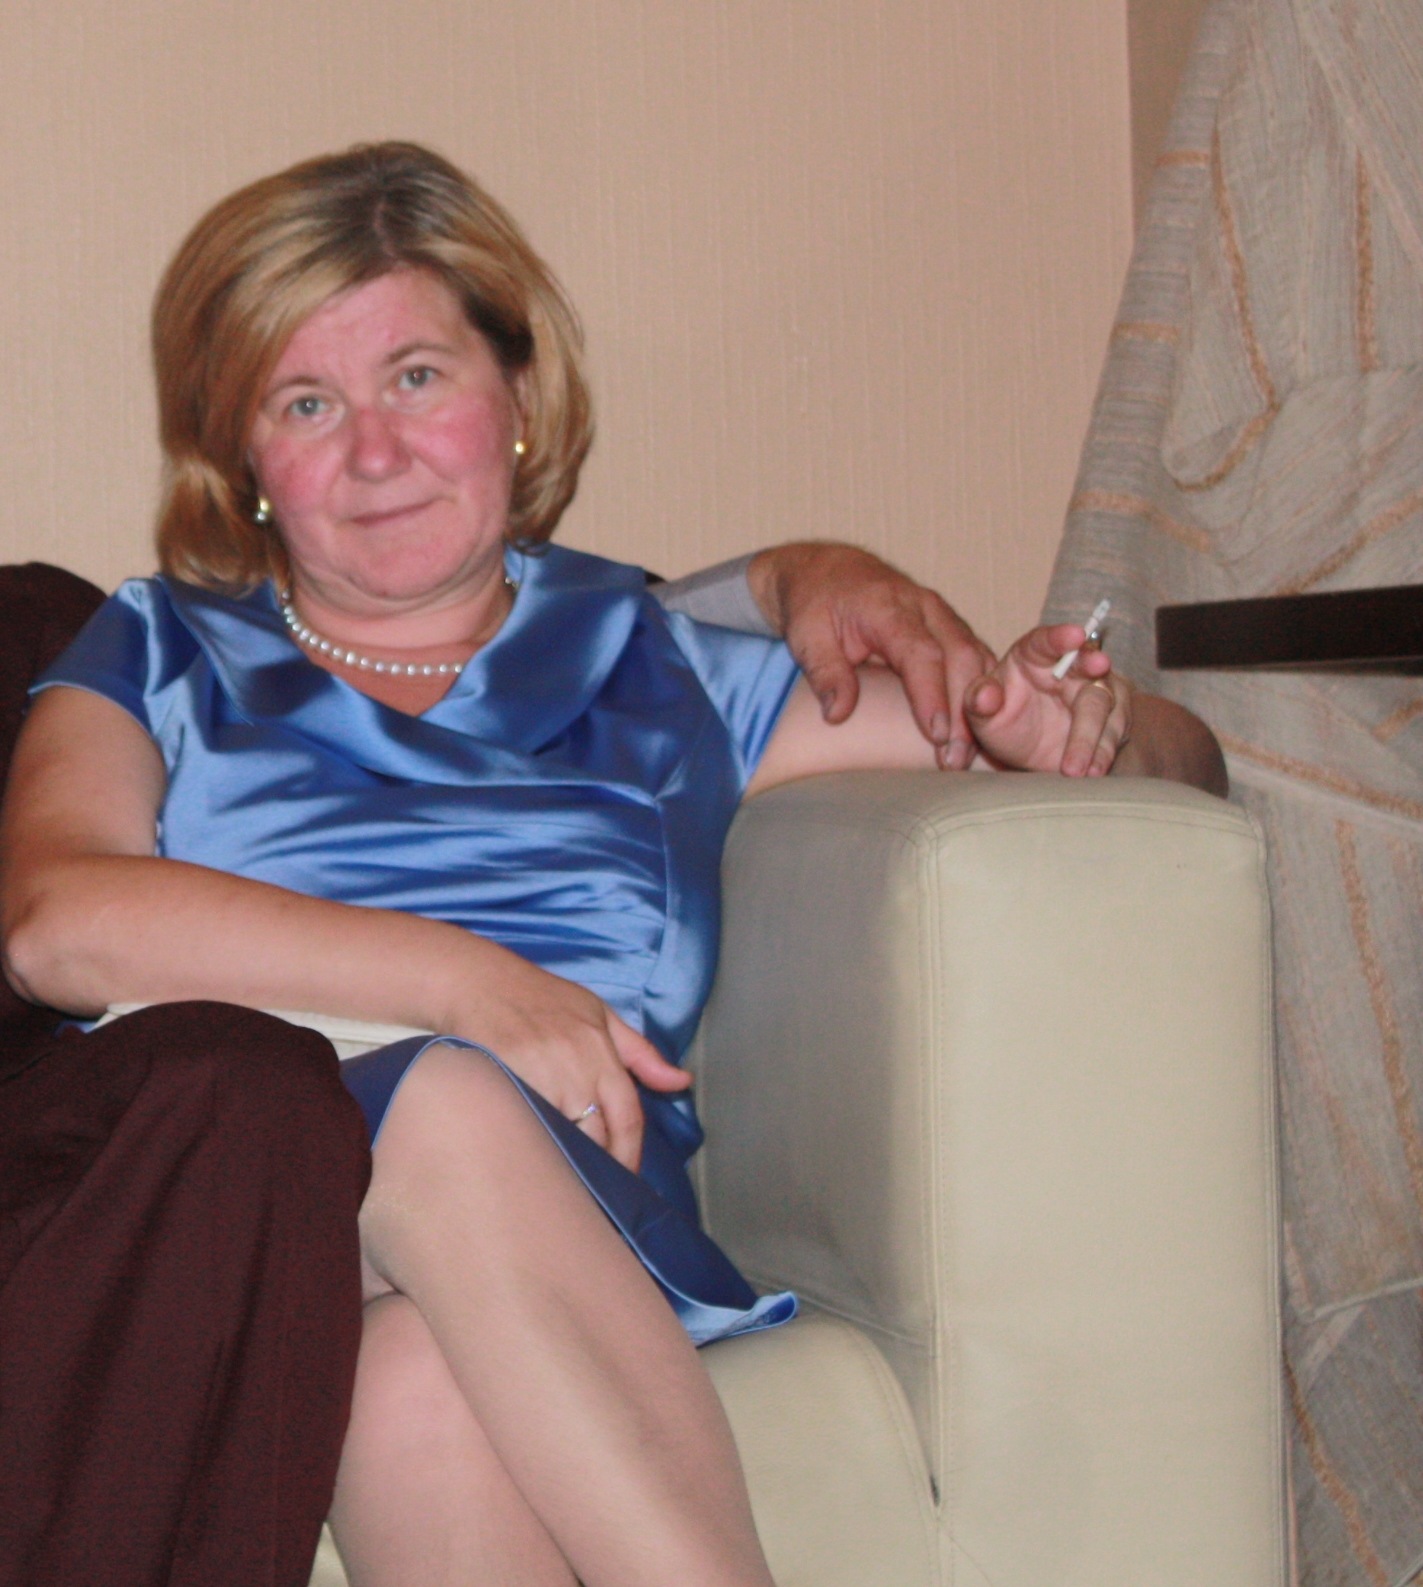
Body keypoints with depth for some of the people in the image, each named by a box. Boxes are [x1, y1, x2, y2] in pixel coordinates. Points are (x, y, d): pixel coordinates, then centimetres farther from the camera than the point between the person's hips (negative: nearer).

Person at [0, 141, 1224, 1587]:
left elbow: (1179, 760, 23)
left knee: (432, 1392, -36)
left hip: (576, 1223, 0)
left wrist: (1078, 728, -3)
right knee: (450, 1105, -34)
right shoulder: (157, 659, 19)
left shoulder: (658, 672, 20)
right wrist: (468, 985, -15)